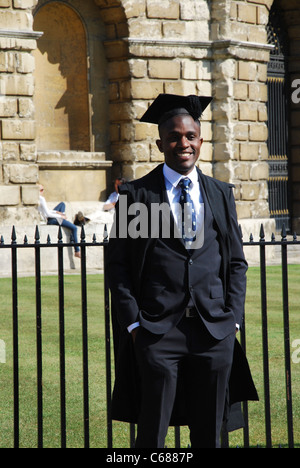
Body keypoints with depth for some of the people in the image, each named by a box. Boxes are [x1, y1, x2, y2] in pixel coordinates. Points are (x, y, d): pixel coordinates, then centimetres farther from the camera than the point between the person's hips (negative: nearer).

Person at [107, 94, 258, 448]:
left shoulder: (221, 194, 13)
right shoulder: (135, 195, 2)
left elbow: (237, 262, 14)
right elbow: (118, 265, 2)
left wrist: (233, 319, 3)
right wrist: (133, 323, -6)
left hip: (215, 330, 3)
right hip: (157, 331, -3)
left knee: (209, 435, 8)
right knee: (152, 435, -2)